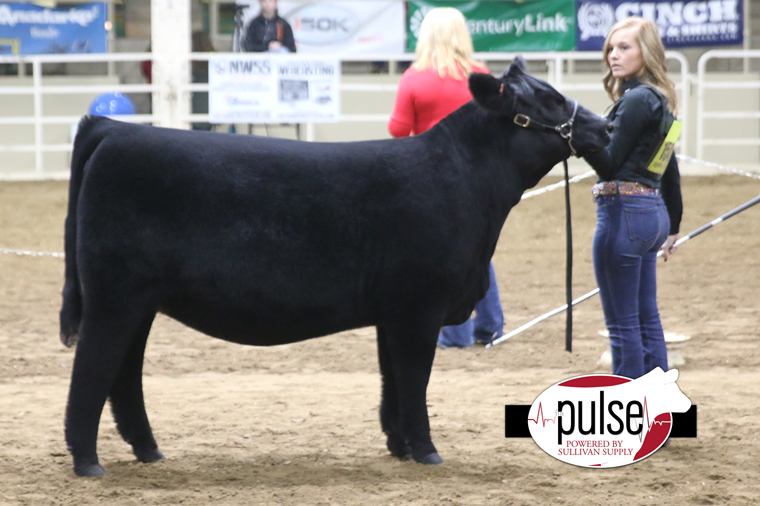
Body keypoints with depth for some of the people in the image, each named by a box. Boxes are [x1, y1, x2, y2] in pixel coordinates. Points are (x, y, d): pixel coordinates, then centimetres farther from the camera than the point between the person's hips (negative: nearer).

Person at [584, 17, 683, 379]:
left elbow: (609, 163, -16)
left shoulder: (637, 100, -14)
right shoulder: (659, 101, 15)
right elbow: (671, 172, 22)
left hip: (624, 213, -10)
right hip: (653, 212, 10)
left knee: (623, 323, -4)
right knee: (647, 319, 14)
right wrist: (673, 226, 29)